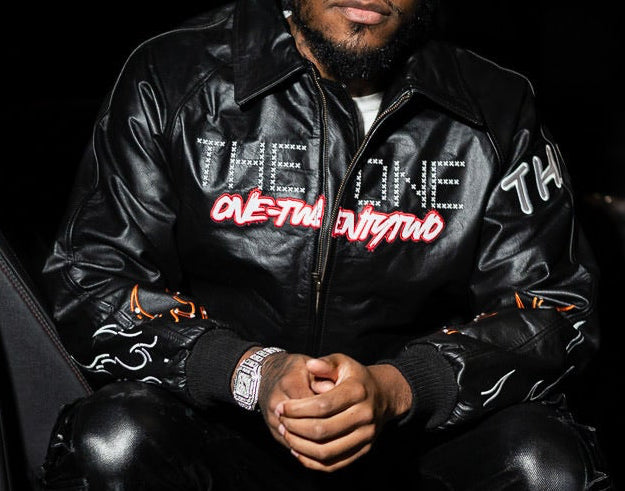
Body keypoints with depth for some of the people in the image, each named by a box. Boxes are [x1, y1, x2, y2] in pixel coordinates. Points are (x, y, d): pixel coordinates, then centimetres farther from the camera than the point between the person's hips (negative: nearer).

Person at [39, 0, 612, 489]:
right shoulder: (173, 81, -4)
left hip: (417, 435, 1)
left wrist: (395, 388, -22)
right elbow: (89, 282, -4)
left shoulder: (498, 112, 0)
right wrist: (251, 371, -23)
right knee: (116, 437, -31)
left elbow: (554, 306, -2)